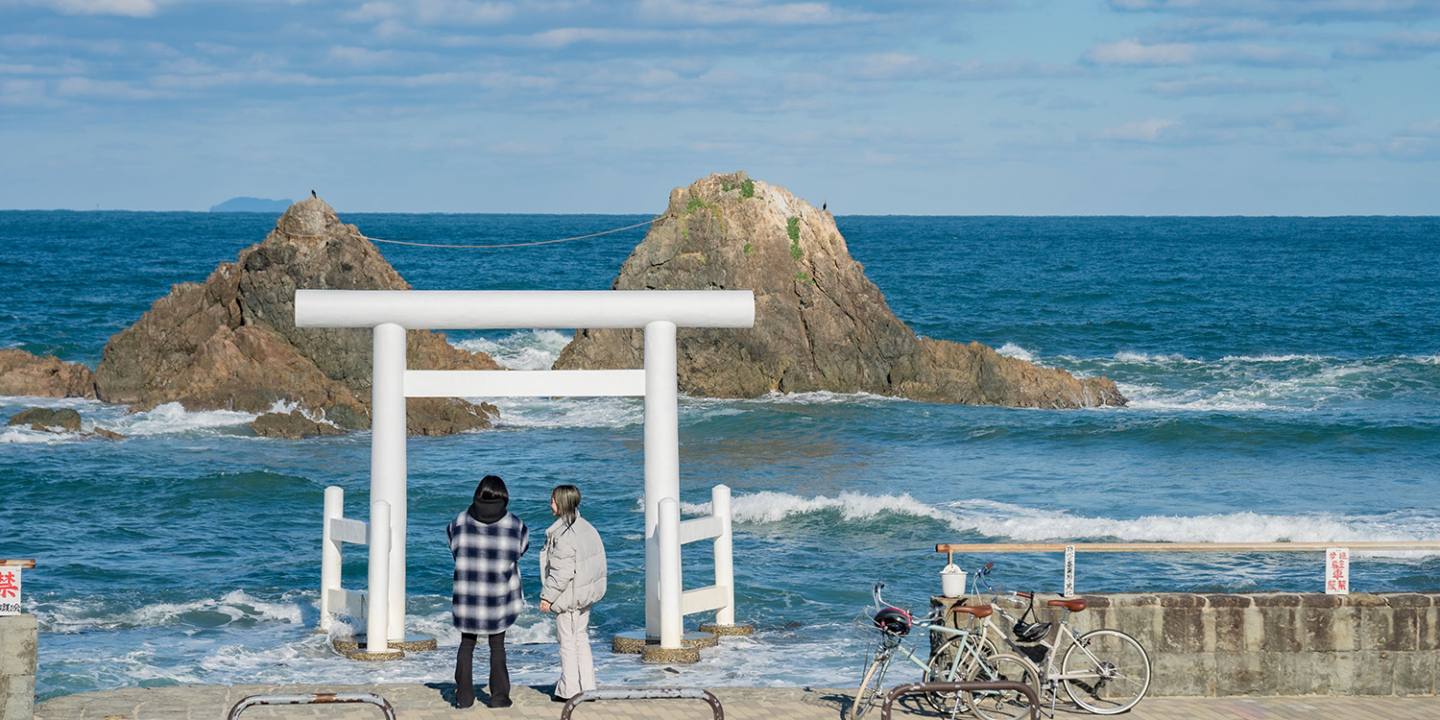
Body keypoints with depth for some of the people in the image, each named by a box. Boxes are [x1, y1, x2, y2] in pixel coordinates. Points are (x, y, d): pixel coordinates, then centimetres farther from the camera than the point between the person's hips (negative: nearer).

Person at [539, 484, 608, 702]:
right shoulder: (587, 528, 6)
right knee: (581, 638, 16)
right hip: (585, 594, 9)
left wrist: (548, 596, -15)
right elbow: (598, 560, 13)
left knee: (568, 641, 0)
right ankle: (587, 685, 19)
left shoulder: (564, 536, -22)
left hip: (569, 597, -9)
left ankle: (569, 690, 6)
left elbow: (562, 572, -24)